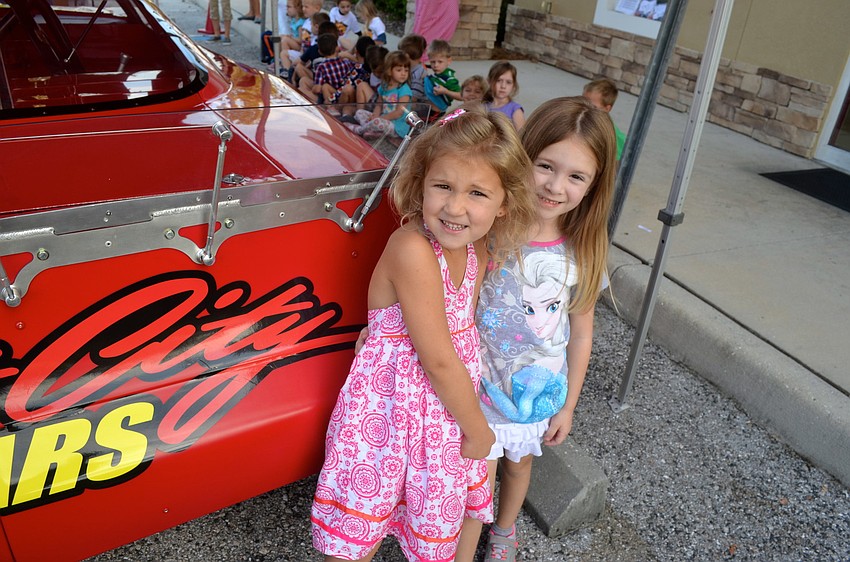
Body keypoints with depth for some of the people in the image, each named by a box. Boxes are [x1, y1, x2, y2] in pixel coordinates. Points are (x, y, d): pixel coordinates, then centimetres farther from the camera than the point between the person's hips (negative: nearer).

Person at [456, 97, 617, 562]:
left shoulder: (584, 253, -12)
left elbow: (580, 333, -2)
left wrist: (568, 405, 4)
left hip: (541, 393, 3)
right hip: (481, 385, -3)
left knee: (518, 464, 26)